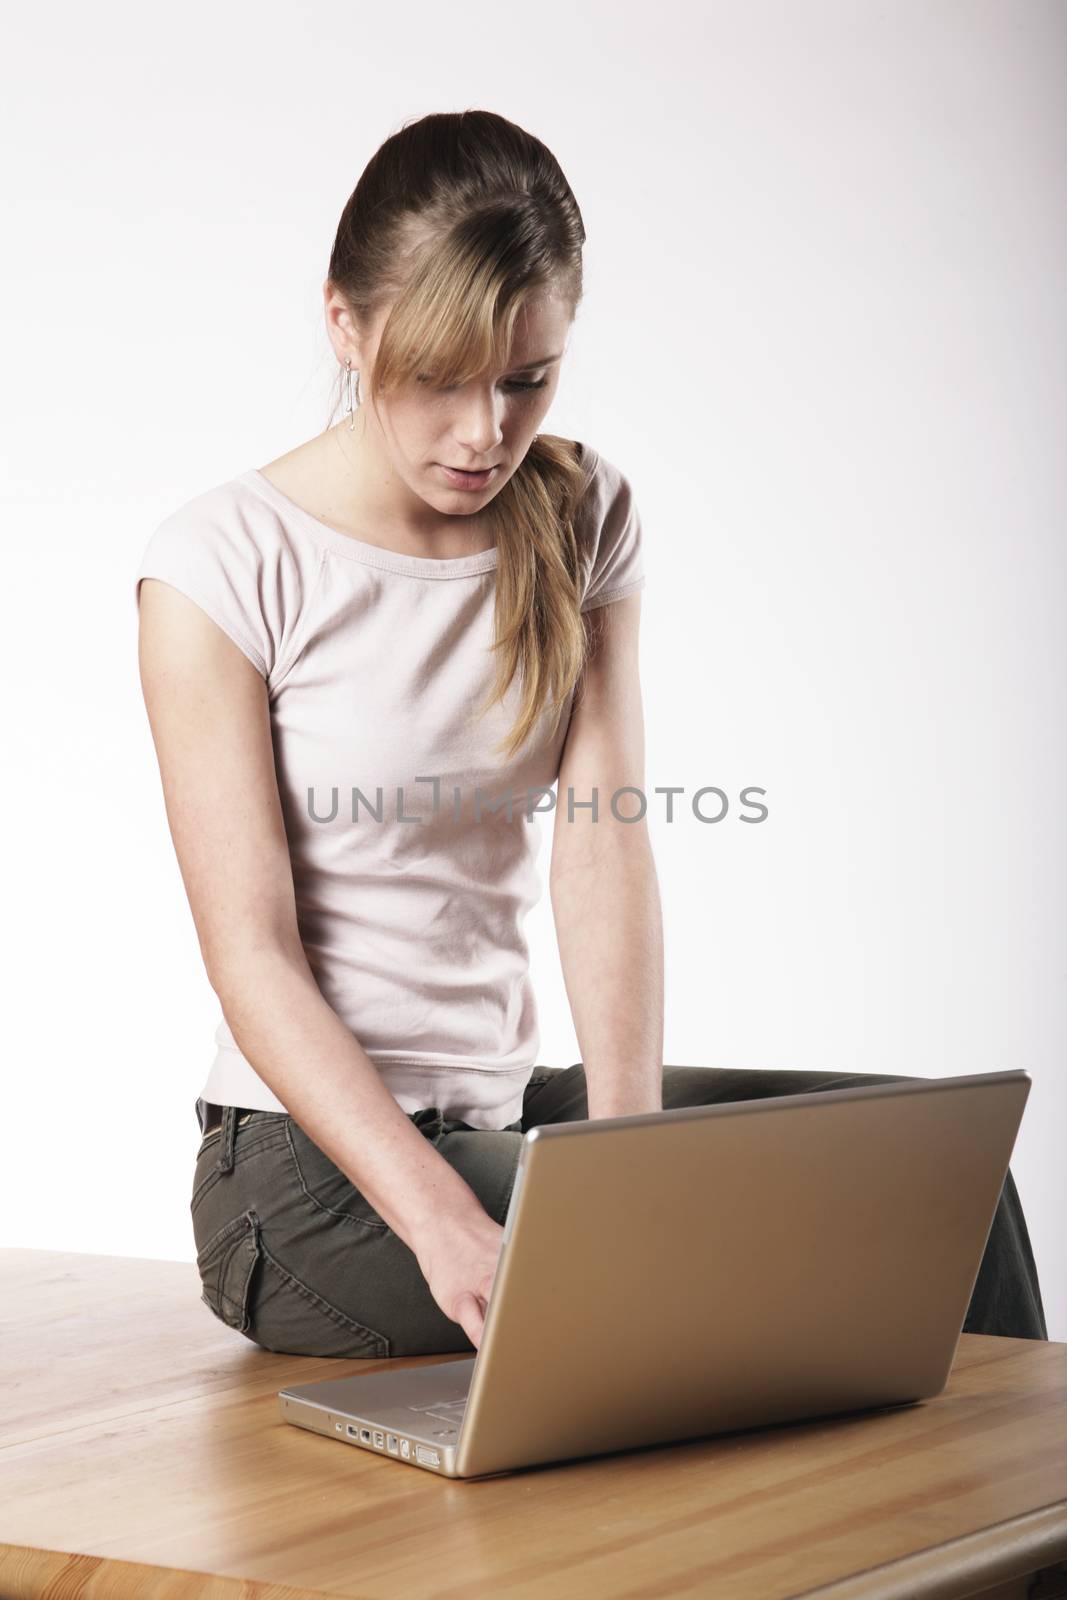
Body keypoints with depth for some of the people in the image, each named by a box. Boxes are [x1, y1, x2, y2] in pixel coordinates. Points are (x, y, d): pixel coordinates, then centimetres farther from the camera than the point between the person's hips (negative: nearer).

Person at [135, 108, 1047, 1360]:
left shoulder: (583, 518, 5)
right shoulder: (225, 566, -12)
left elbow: (603, 844, -6)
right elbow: (252, 953, -16)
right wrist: (444, 1225, -28)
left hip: (505, 1105, 5)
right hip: (318, 1166, -5)